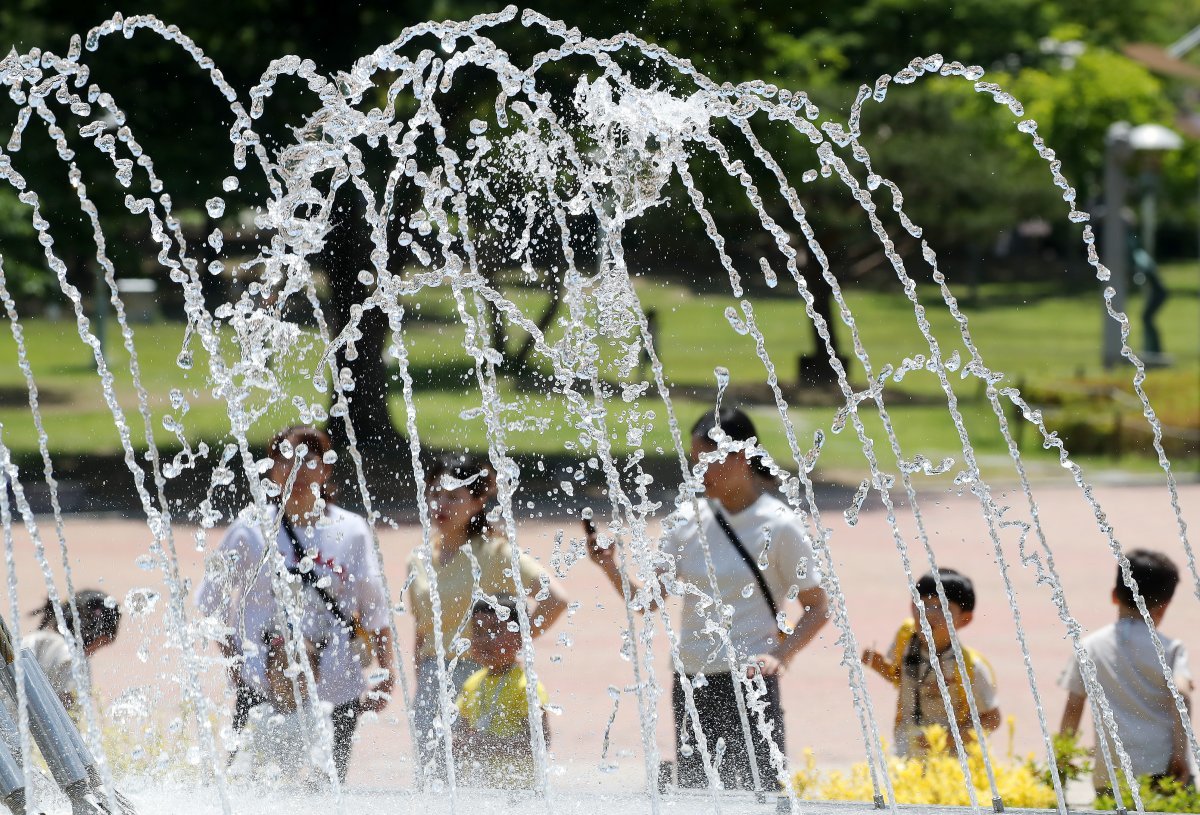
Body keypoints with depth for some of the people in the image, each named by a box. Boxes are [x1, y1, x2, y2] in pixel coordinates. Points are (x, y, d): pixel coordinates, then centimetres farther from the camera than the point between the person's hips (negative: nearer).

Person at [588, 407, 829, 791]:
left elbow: (817, 607, 0)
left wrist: (780, 657, -15)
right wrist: (610, 568, -8)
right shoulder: (687, 521, 8)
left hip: (749, 686, -5)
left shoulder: (779, 526, -5)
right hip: (690, 684, 5)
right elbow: (648, 600, 9)